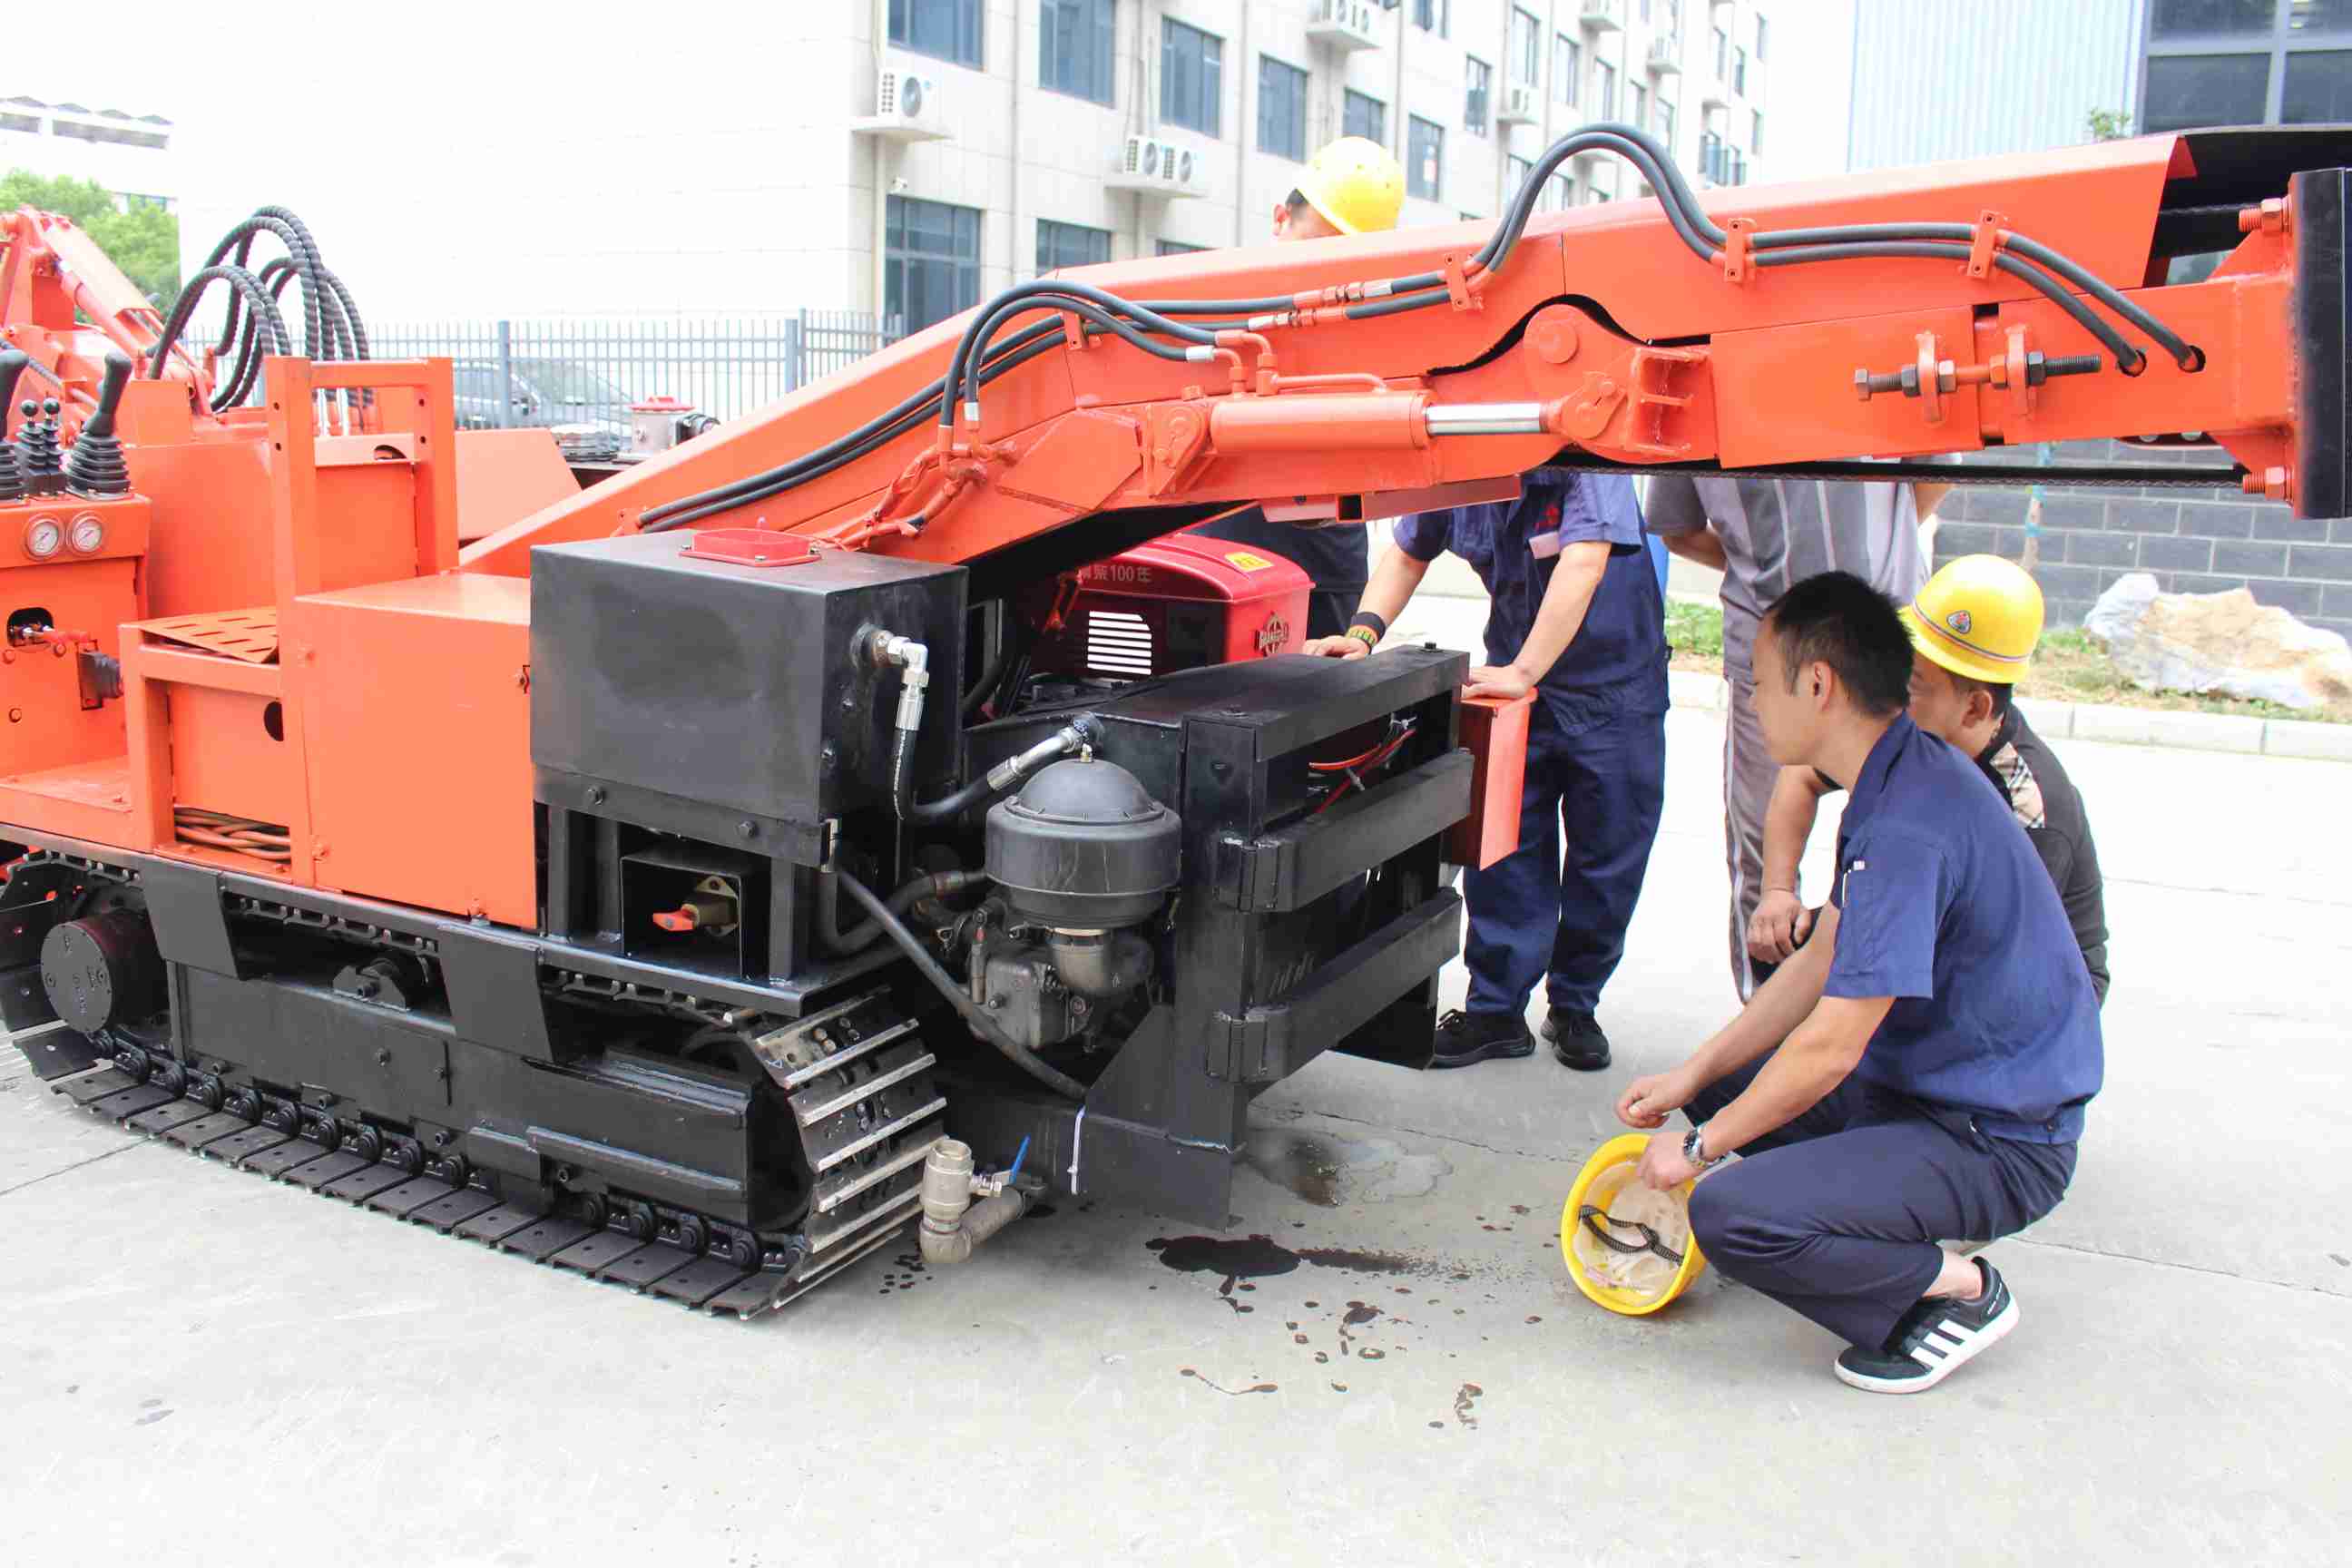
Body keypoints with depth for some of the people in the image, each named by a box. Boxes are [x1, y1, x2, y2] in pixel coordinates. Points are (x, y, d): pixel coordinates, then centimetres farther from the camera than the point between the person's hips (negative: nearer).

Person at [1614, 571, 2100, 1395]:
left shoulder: (1913, 827, -28)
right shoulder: (1894, 784, 4)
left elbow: (1830, 1048, -25)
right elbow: (1822, 961, 11)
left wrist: (1699, 1146, -12)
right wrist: (1692, 1076, 7)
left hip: (1998, 1144, -10)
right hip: (1924, 1085, 10)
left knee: (1730, 1215, -24)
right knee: (1723, 1084, 16)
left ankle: (1958, 1292, -3)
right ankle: (1906, 1223, 11)